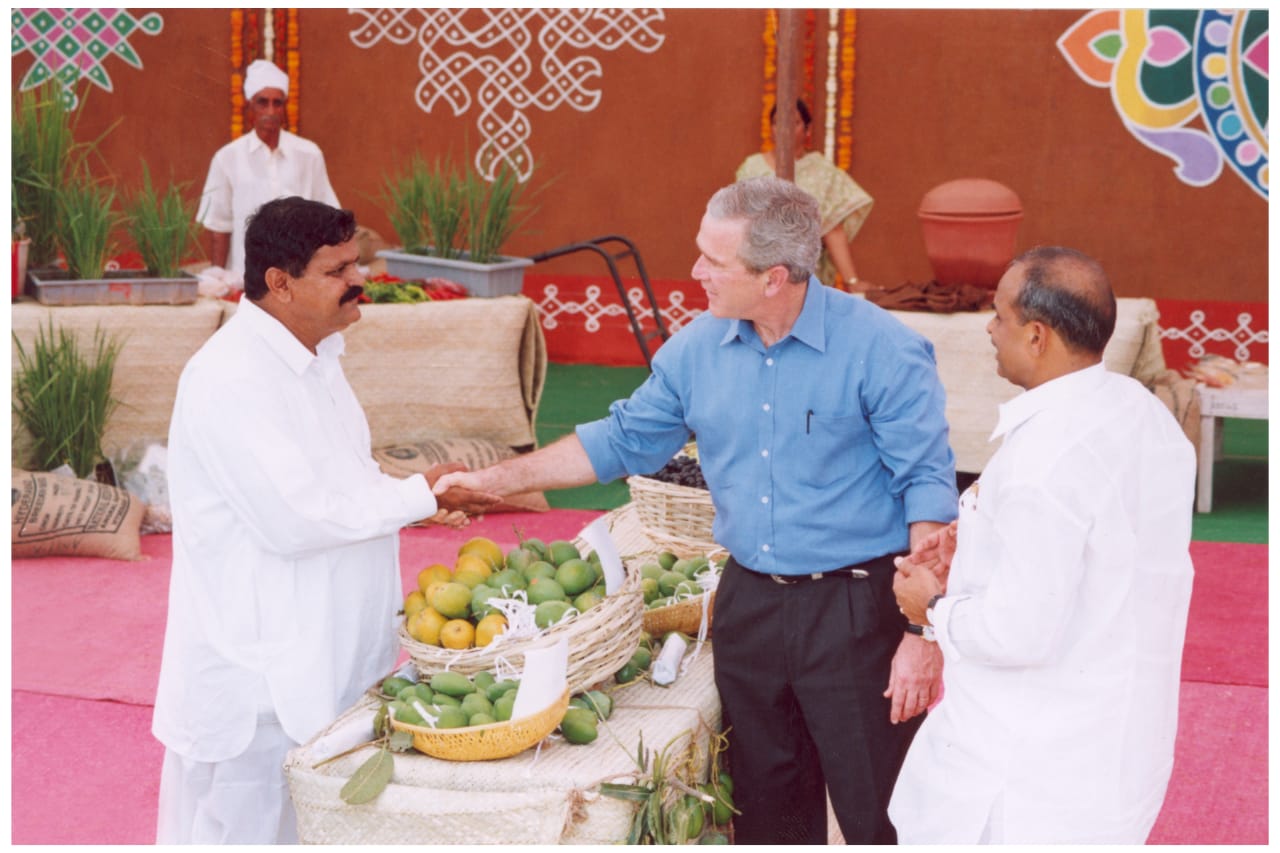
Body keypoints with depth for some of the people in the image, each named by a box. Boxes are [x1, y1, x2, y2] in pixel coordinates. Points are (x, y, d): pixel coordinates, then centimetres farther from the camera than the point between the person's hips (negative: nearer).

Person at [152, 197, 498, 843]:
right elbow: (292, 519, -25)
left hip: (328, 656, 9)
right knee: (252, 826, 2)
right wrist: (418, 497, -17)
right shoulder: (229, 378, -21)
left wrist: (423, 497, 5)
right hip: (261, 669, -9)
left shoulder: (315, 355, 10)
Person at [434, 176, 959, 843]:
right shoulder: (696, 349, 3)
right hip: (748, 602, 6)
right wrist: (499, 479, 13)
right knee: (765, 808, 17)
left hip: (855, 605, -5)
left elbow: (929, 489, -14)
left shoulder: (881, 350, -14)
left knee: (877, 815, -1)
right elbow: (622, 440, 16)